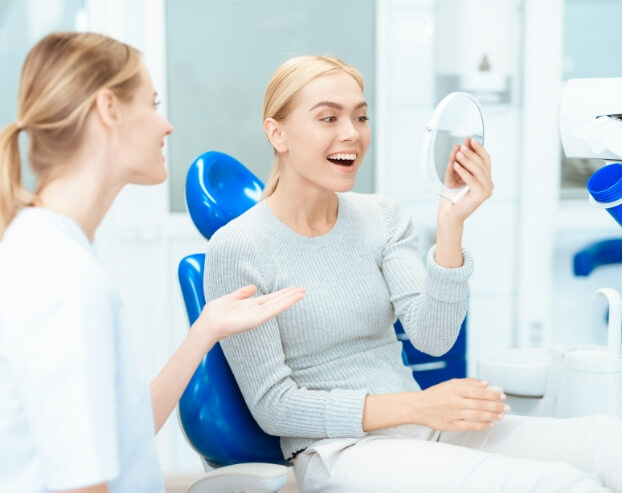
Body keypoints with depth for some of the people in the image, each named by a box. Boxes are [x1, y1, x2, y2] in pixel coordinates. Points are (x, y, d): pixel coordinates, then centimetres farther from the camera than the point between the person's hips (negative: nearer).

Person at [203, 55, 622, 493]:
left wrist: (451, 224, -19)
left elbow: (433, 338, -5)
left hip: (420, 426, 5)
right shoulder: (239, 249, -8)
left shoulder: (384, 218, 6)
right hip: (338, 450, -5)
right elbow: (272, 406, -9)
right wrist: (415, 407, -17)